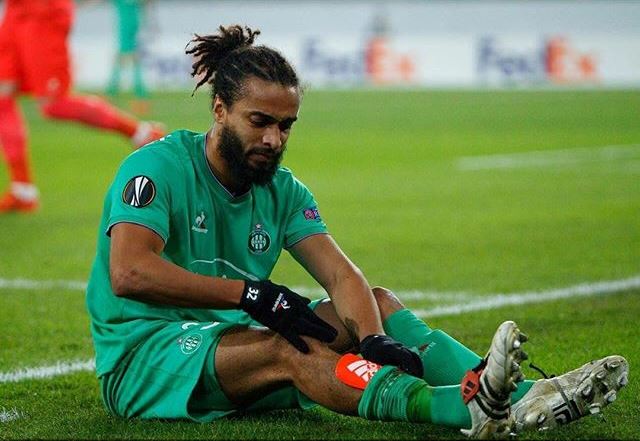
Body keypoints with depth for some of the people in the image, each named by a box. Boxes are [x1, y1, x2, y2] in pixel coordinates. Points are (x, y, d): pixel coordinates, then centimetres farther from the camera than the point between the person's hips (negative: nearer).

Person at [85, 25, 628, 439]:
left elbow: (342, 277, -4)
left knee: (378, 302, -6)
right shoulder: (156, 167, -11)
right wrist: (252, 293, -27)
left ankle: (521, 397, -25)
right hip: (143, 356, -7)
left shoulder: (283, 191, 9)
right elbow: (128, 273, -27)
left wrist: (373, 341, -26)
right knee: (286, 348, -34)